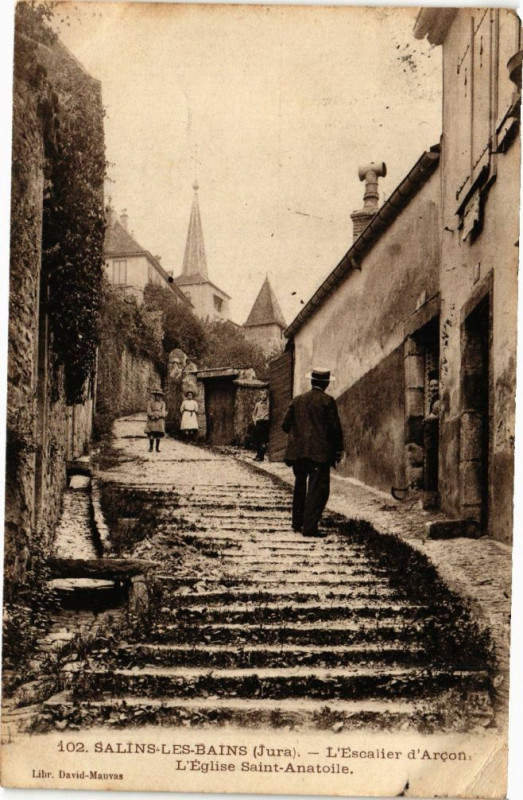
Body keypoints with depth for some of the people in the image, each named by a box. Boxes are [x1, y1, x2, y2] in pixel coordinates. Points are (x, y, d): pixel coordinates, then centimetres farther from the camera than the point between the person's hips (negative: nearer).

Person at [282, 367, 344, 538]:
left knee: (300, 486, 20)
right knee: (318, 489, -3)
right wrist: (338, 449, 2)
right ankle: (309, 527, -10)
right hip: (319, 452, -5)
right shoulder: (327, 401, -6)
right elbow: (335, 427, -9)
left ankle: (297, 522, 30)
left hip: (297, 451, 5)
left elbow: (286, 424, 7)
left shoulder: (297, 400, 7)